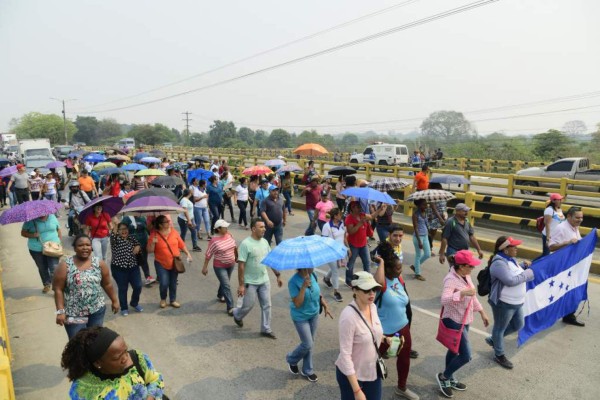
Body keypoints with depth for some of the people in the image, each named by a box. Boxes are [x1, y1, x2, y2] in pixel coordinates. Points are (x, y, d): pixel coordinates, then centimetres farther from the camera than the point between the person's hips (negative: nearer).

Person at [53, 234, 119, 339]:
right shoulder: (65, 265, -10)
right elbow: (58, 289, -8)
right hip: (74, 314, -2)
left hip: (97, 310, 3)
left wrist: (114, 301, 11)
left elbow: (107, 284, 6)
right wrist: (60, 311, -12)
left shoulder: (99, 263, -3)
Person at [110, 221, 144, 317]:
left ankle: (134, 303, 29)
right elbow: (112, 236, -27)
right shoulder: (116, 239, -5)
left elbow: (139, 246, 16)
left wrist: (138, 247, -8)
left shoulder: (132, 238, 8)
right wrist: (115, 224, -38)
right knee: (123, 289, 6)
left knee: (138, 287, 4)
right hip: (119, 268, -4)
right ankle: (124, 308, 23)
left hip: (133, 267, 4)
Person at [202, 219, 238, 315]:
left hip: (231, 265, 6)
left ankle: (220, 295, 51)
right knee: (226, 286, -7)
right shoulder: (214, 241, -23)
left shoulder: (229, 235, -5)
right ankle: (230, 307, -1)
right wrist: (205, 267, -13)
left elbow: (235, 247, 11)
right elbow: (208, 254, -16)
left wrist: (236, 257, 20)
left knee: (224, 282, 24)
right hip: (220, 267, -6)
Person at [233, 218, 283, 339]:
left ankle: (266, 329, 25)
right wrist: (241, 285, -20)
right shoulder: (246, 244, -20)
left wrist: (278, 275, 10)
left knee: (266, 305, 10)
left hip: (264, 281, 6)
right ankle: (237, 315, 41)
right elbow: (241, 266, -19)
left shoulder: (264, 242, 1)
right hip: (250, 282, -6)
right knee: (248, 305, 8)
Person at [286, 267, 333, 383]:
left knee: (311, 343, 16)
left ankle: (307, 370, 35)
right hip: (301, 317, -6)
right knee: (308, 344, 1)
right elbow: (297, 304, -29)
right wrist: (304, 286, -38)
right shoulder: (293, 281, -27)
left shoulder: (313, 275, -8)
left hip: (314, 314, 6)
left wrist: (325, 305, 1)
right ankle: (291, 360, 31)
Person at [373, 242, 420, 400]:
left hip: (402, 327, 7)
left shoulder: (399, 279, -2)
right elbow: (378, 283, -51)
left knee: (404, 357, 22)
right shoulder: (382, 282, -26)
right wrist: (381, 262, -40)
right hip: (384, 332, -7)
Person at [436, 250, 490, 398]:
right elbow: (444, 300, -42)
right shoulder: (451, 279, -27)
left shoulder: (466, 276, 0)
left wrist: (482, 312, 18)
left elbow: (472, 296, 15)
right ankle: (443, 376, 17)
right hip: (454, 322, -9)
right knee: (466, 355, -5)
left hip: (464, 320, 9)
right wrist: (463, 292, -49)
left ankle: (449, 379, 41)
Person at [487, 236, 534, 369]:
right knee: (500, 328, 10)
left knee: (518, 325, 23)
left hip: (516, 302, 10)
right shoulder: (499, 263, -25)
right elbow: (511, 281, -30)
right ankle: (499, 355, 29)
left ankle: (492, 339, 39)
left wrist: (523, 265, 8)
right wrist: (528, 273, -18)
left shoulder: (510, 259, 7)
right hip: (504, 303, -10)